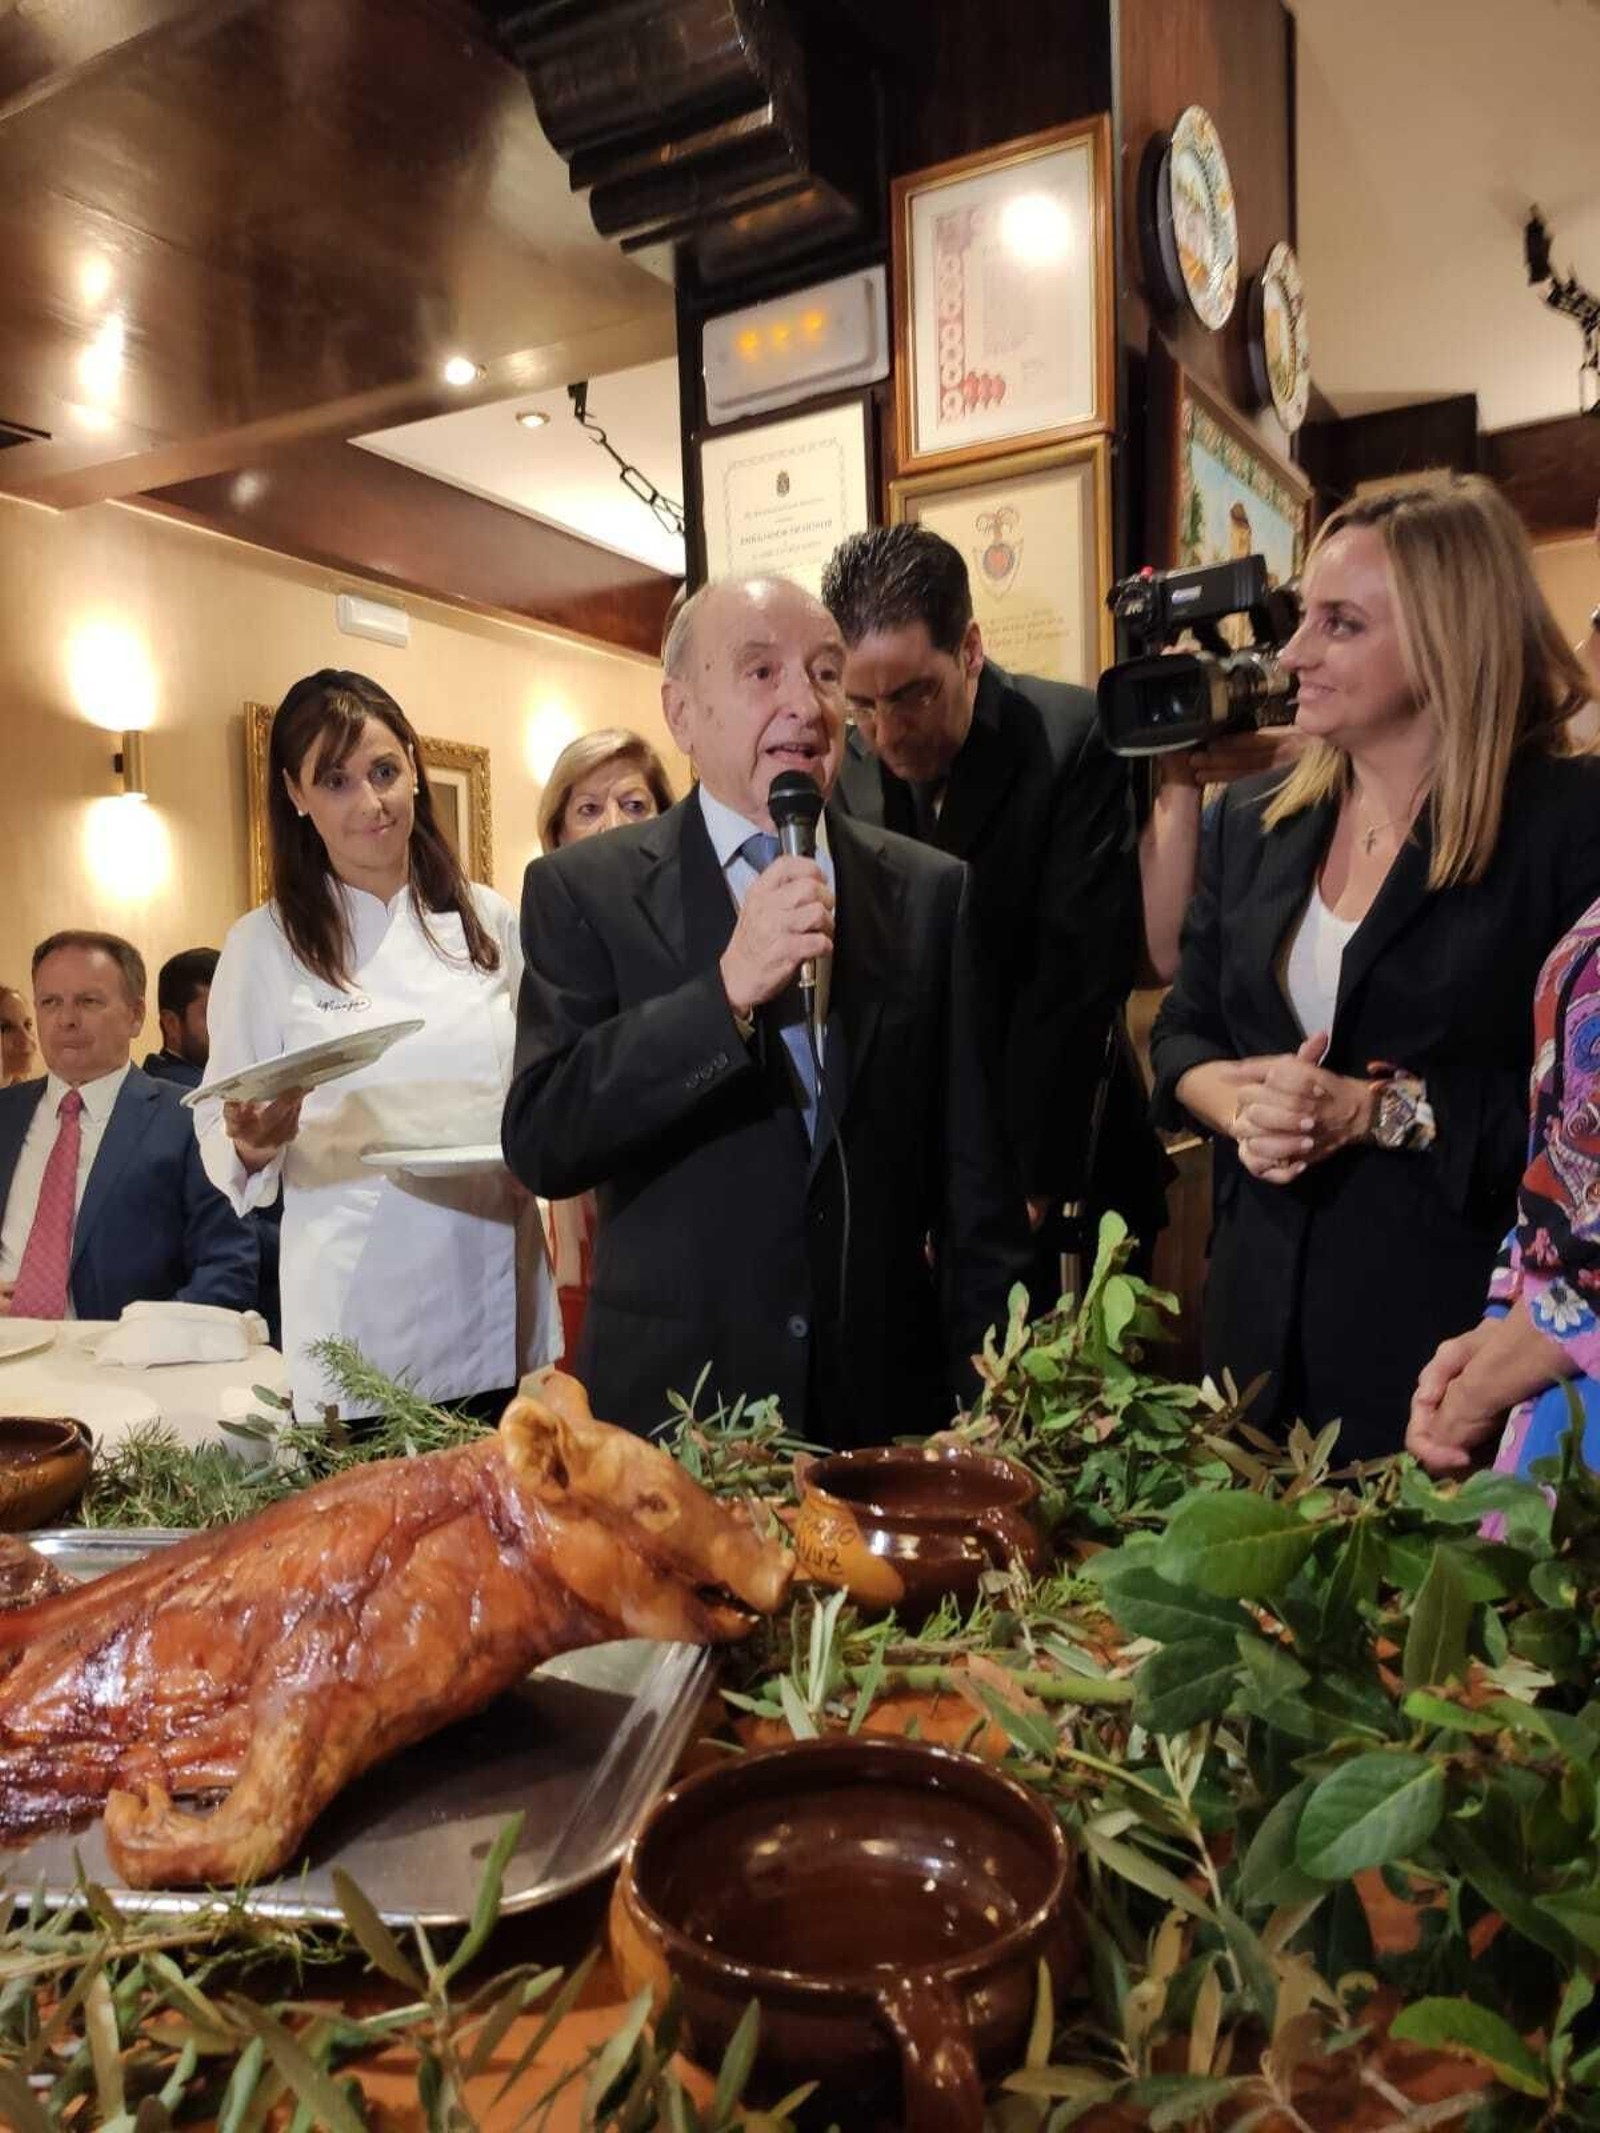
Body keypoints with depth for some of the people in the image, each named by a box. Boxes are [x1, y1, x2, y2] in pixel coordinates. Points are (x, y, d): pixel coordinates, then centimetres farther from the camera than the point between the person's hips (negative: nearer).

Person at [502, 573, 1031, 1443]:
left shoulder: (931, 890, 1)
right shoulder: (583, 889, -4)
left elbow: (974, 1175, 3)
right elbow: (539, 1144, -14)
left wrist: (989, 1405, 4)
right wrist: (728, 988, -24)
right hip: (673, 1407, -2)